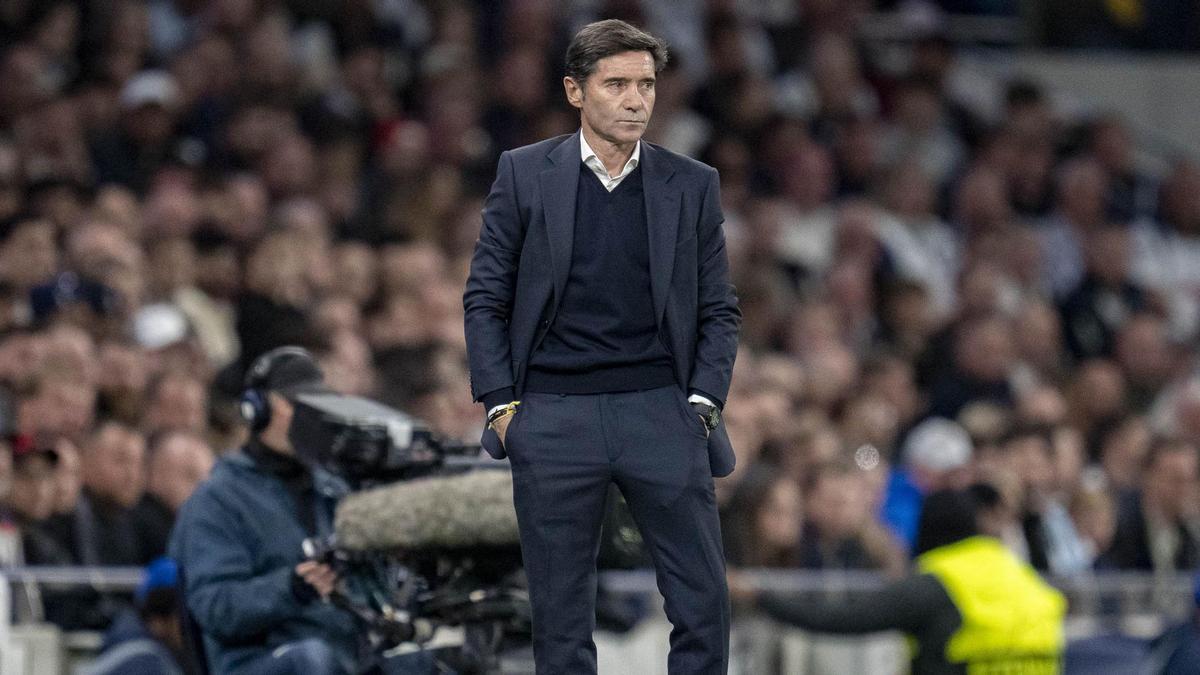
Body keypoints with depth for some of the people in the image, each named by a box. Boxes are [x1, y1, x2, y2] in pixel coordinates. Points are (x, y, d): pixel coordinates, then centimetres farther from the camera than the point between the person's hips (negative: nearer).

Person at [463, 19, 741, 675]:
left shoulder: (692, 185, 7)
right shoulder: (524, 174, 4)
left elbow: (719, 311, 11)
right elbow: (485, 298, 5)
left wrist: (703, 403, -2)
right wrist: (500, 405, -3)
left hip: (661, 409, 1)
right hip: (553, 417, -1)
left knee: (703, 600, -3)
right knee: (561, 617, 3)